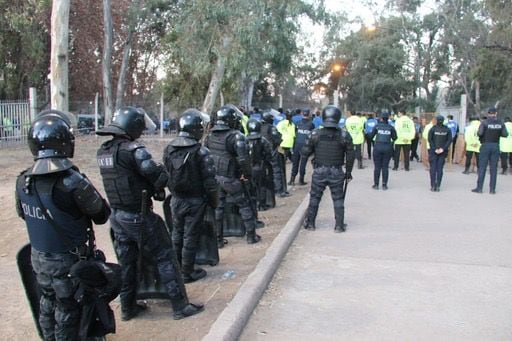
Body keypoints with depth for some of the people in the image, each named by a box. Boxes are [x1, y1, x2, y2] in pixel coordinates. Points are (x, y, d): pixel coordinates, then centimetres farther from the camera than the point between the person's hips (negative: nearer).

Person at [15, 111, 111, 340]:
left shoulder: (23, 181, -8)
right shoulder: (72, 182, -29)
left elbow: (23, 214, 9)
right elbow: (101, 216, -16)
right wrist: (90, 196, 1)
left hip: (38, 257, 6)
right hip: (68, 260, -6)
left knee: (48, 302, 24)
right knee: (68, 309, 12)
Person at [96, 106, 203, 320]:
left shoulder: (102, 152, 5)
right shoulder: (133, 150, -20)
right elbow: (160, 176, -23)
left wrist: (150, 186, 4)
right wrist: (156, 187, 0)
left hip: (116, 215, 8)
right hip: (138, 216, -7)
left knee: (126, 262, 17)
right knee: (164, 257, 3)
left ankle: (128, 307, 27)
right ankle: (180, 305, 8)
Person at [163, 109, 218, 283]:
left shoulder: (169, 149, -1)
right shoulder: (200, 151, -18)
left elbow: (166, 174, 8)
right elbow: (209, 179, -15)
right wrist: (214, 200, -3)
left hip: (176, 199, 5)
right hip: (195, 200, -5)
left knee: (177, 234, 18)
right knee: (190, 237, 4)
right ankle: (187, 273, 13)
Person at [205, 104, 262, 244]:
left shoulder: (210, 135, 4)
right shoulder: (236, 136, -18)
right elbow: (243, 158, -24)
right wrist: (247, 174, -11)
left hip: (214, 177, 6)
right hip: (231, 178, -5)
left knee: (217, 207, 14)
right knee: (244, 205, 11)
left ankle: (218, 239, 19)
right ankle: (251, 236, 18)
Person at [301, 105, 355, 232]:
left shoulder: (316, 134, -8)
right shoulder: (344, 135, -6)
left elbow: (305, 152, -6)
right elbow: (350, 156, -2)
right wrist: (348, 172, 9)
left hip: (319, 171, 0)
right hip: (337, 172, 0)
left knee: (314, 198, 14)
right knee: (338, 199, 11)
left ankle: (310, 223, 20)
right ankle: (339, 225, 13)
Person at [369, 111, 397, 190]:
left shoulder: (377, 126, -2)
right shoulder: (391, 127, 0)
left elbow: (371, 136, 3)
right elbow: (394, 137, 4)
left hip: (378, 147, -1)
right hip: (387, 148, 1)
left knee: (377, 167, 6)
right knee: (385, 167, 6)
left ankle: (376, 184, 9)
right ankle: (384, 185, 5)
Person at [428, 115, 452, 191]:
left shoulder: (433, 129, -5)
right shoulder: (447, 130, 2)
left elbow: (430, 140, -8)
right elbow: (449, 140, -2)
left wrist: (434, 149, -7)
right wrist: (443, 148, -5)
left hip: (433, 152, -2)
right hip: (443, 152, 2)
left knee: (433, 169, 2)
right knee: (440, 169, 5)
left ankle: (433, 186, -1)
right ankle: (437, 186, 3)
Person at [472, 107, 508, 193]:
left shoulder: (485, 123, -9)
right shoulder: (500, 123, 0)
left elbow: (480, 133, -19)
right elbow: (505, 134, -2)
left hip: (486, 145, -3)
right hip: (496, 146, 3)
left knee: (482, 167, 2)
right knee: (493, 168, 7)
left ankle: (479, 188, 2)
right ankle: (492, 189, 9)